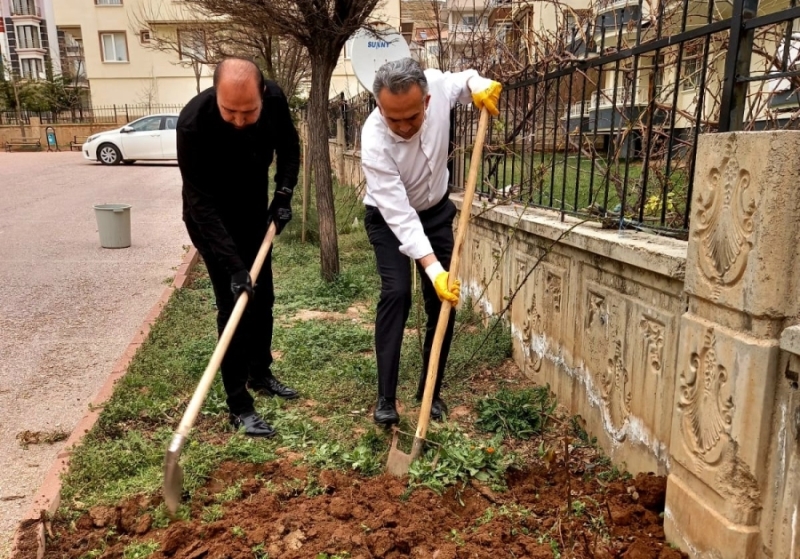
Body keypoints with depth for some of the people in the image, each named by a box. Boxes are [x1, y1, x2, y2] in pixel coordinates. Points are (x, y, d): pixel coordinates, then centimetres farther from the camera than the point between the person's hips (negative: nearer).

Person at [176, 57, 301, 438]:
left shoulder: (274, 99, -20)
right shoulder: (194, 123, -34)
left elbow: (288, 145, 1)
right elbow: (200, 202, -32)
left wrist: (283, 194, -12)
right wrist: (233, 265, -36)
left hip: (255, 211, 6)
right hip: (211, 219, -5)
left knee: (262, 298, 13)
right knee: (234, 303, -9)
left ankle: (260, 375, 33)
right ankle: (239, 407, 1)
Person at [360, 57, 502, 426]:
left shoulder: (436, 84, -23)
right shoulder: (374, 141, -34)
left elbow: (460, 81, 3)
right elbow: (399, 214, -35)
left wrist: (477, 84, -21)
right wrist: (432, 268, -40)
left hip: (435, 210, 4)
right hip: (389, 217, -4)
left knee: (442, 299, 0)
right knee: (396, 293, -21)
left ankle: (431, 390, 14)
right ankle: (385, 397, -10)